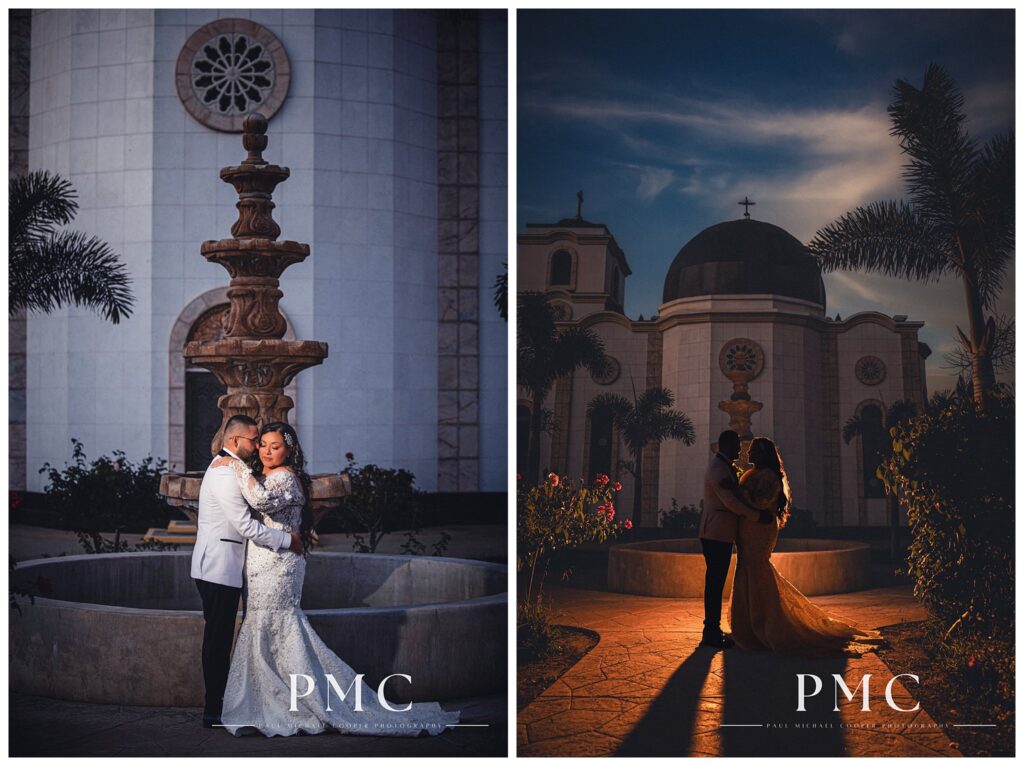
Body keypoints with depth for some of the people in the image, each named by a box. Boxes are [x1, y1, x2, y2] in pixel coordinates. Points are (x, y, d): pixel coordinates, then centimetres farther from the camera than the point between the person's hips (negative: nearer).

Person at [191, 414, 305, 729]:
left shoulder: (224, 468, 18)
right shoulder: (226, 475, -17)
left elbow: (242, 521, 22)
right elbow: (246, 526, -20)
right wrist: (287, 540, -11)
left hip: (218, 567, 10)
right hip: (219, 569, -10)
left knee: (219, 638, 12)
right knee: (218, 638, -6)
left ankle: (216, 704, 17)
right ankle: (214, 711, -1)